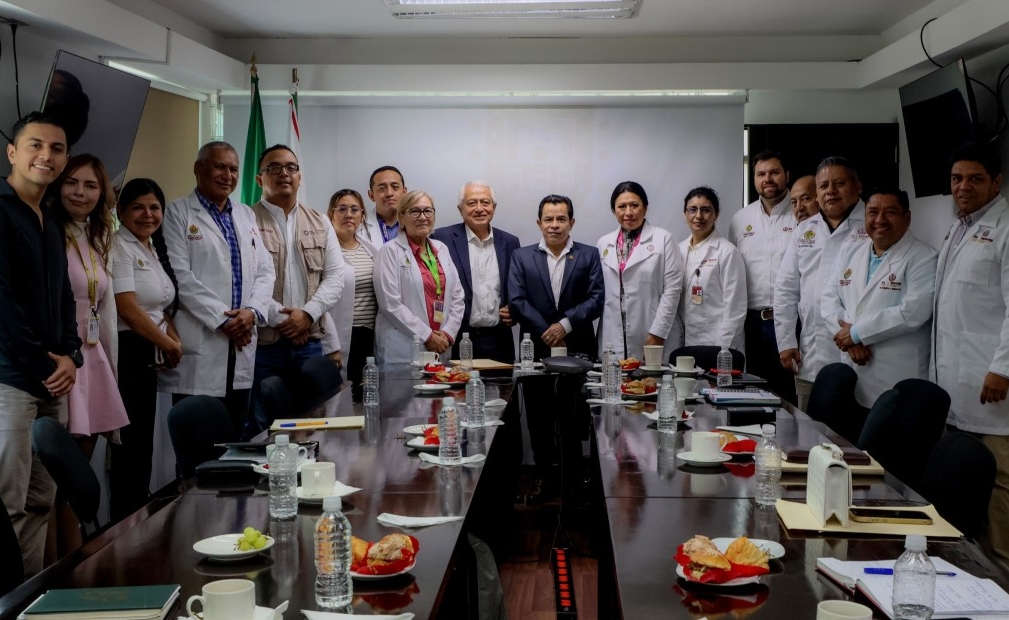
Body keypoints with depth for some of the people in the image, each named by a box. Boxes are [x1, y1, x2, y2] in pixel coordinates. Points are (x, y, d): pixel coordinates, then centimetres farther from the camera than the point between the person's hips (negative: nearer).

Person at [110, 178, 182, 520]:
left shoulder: (154, 249, 16)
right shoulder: (119, 247, -11)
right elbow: (127, 307, -18)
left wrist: (174, 338, 0)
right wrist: (168, 345, -8)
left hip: (148, 356, 9)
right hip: (126, 353, -9)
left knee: (142, 442, 13)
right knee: (129, 443, -4)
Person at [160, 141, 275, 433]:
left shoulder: (246, 215, 18)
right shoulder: (178, 212, -1)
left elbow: (265, 270, 12)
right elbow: (180, 275, -11)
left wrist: (252, 311, -7)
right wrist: (222, 319, -14)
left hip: (241, 345, 6)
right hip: (198, 346, -5)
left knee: (234, 438, 9)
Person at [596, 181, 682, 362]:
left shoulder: (663, 239, 1)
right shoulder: (603, 244, 13)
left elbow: (672, 289, -4)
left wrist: (657, 333, -9)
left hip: (652, 340, -3)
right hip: (612, 341, 3)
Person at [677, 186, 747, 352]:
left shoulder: (727, 252, -6)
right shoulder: (679, 250, 10)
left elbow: (735, 308, -9)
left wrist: (723, 350, -13)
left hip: (718, 345, -5)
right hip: (685, 344, 5)